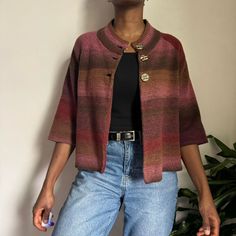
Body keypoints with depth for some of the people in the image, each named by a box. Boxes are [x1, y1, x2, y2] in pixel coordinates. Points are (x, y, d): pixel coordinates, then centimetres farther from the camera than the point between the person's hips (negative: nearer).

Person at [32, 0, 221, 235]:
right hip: (98, 168, 0)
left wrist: (204, 192, -2)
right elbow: (69, 120, 7)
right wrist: (48, 187, 4)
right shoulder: (86, 46, 6)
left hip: (155, 172, 0)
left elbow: (186, 124, 5)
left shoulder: (170, 48, 6)